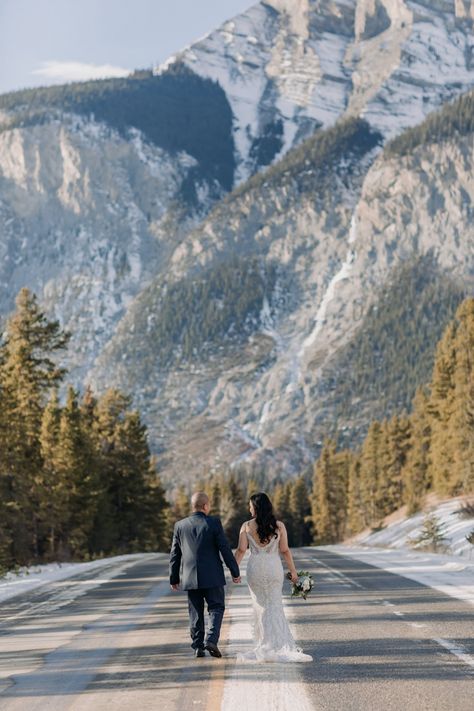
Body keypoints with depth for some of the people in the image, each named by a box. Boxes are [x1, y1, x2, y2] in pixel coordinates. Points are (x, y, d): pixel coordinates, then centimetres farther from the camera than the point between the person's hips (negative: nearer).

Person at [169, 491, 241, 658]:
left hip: (190, 578, 3)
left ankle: (198, 646, 10)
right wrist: (235, 571, 1)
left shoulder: (180, 525, 3)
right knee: (216, 608, 8)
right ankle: (211, 640, -9)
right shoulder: (213, 523, -8)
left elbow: (175, 554, 7)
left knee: (195, 613, 11)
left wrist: (174, 578, 15)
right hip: (212, 576, -3)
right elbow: (225, 549, -8)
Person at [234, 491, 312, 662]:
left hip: (255, 569, 0)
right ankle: (278, 645, 0)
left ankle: (266, 646, 12)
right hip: (274, 568, 0)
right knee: (274, 605, 7)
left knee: (261, 606, 11)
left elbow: (241, 550, -7)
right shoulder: (279, 526, -3)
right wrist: (293, 571, 4)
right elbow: (285, 550, -3)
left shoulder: (247, 526, -5)